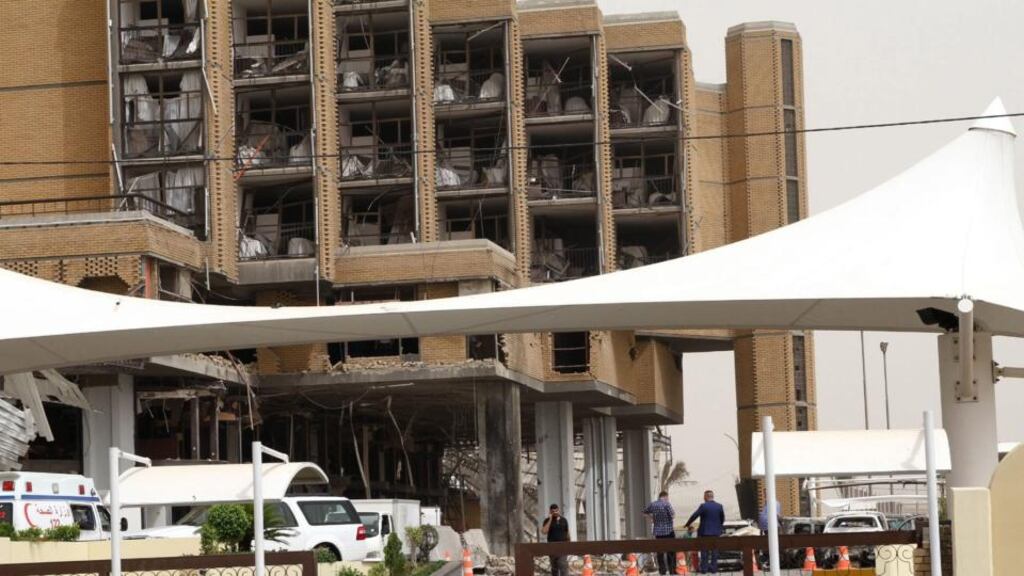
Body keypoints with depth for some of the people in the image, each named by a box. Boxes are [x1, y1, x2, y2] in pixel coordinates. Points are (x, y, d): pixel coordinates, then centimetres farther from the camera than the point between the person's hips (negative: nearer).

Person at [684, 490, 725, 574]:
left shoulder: (703, 506, -12)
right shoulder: (719, 506, 0)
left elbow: (694, 516, -11)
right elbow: (722, 519, 7)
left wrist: (687, 524, 2)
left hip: (705, 532, -3)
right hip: (716, 532, 3)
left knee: (704, 551, 4)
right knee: (714, 550, 9)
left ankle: (704, 568, 3)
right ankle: (714, 568, 9)